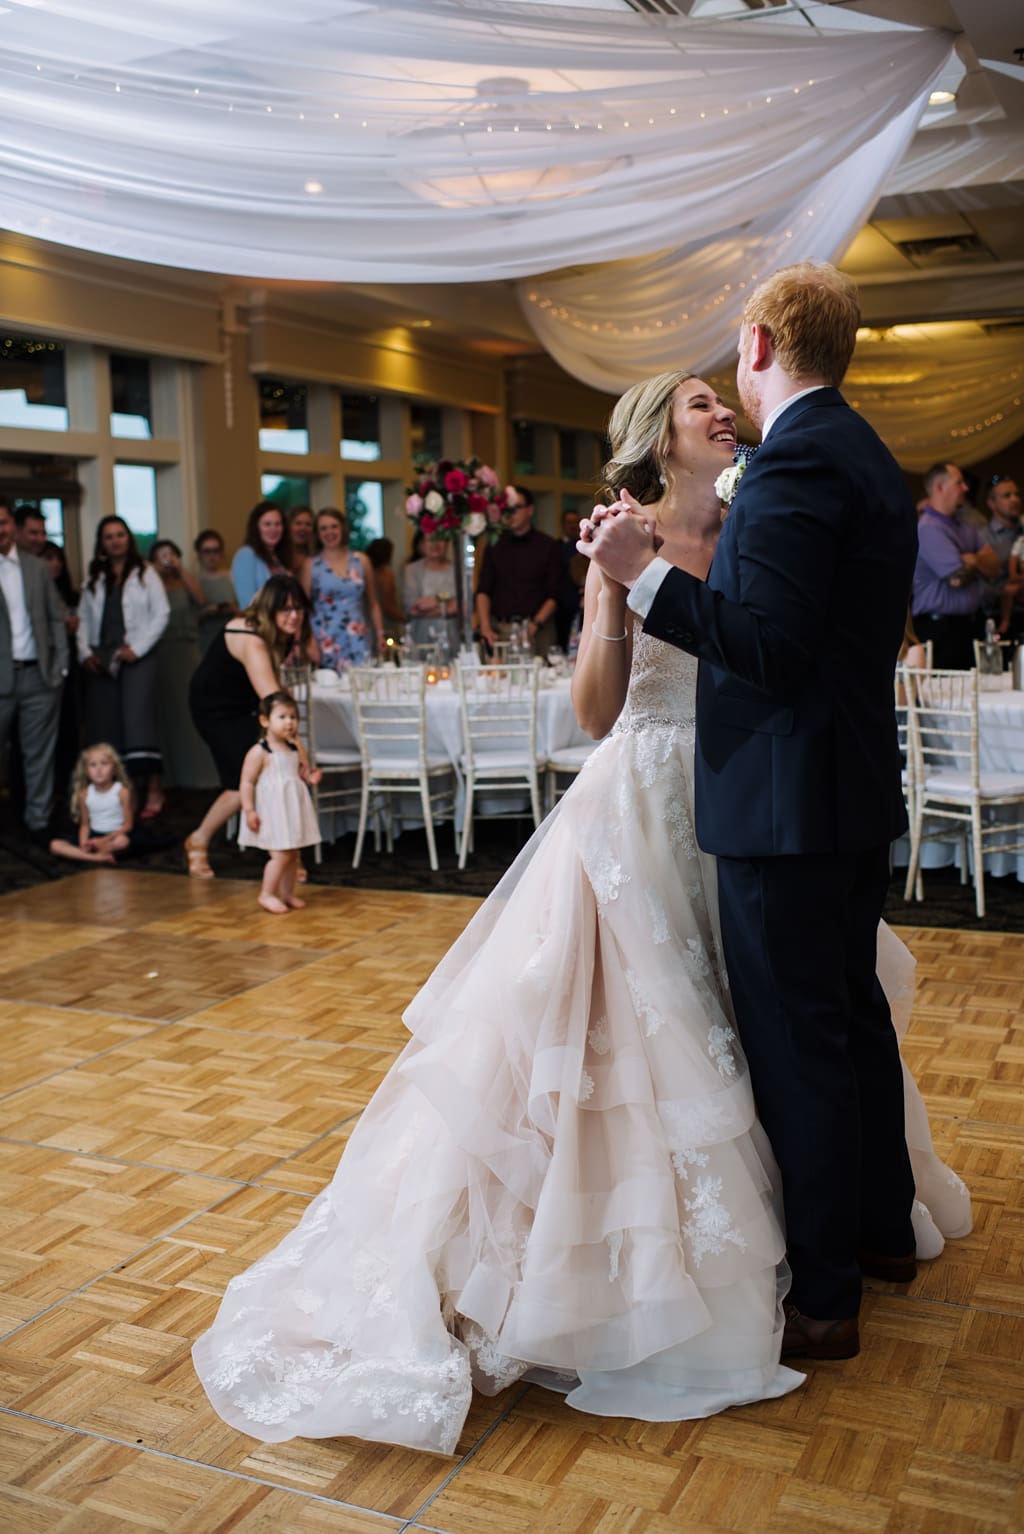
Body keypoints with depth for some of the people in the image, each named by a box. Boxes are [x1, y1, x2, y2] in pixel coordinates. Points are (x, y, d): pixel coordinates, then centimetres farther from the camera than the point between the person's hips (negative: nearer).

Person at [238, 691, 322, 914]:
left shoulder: (296, 748, 6)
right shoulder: (259, 752, -14)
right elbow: (247, 782, -13)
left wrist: (310, 776, -3)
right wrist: (249, 810, -18)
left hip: (294, 808, 7)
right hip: (272, 811, -7)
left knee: (293, 854, 11)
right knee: (281, 854, -8)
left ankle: (287, 893, 24)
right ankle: (267, 894, 6)